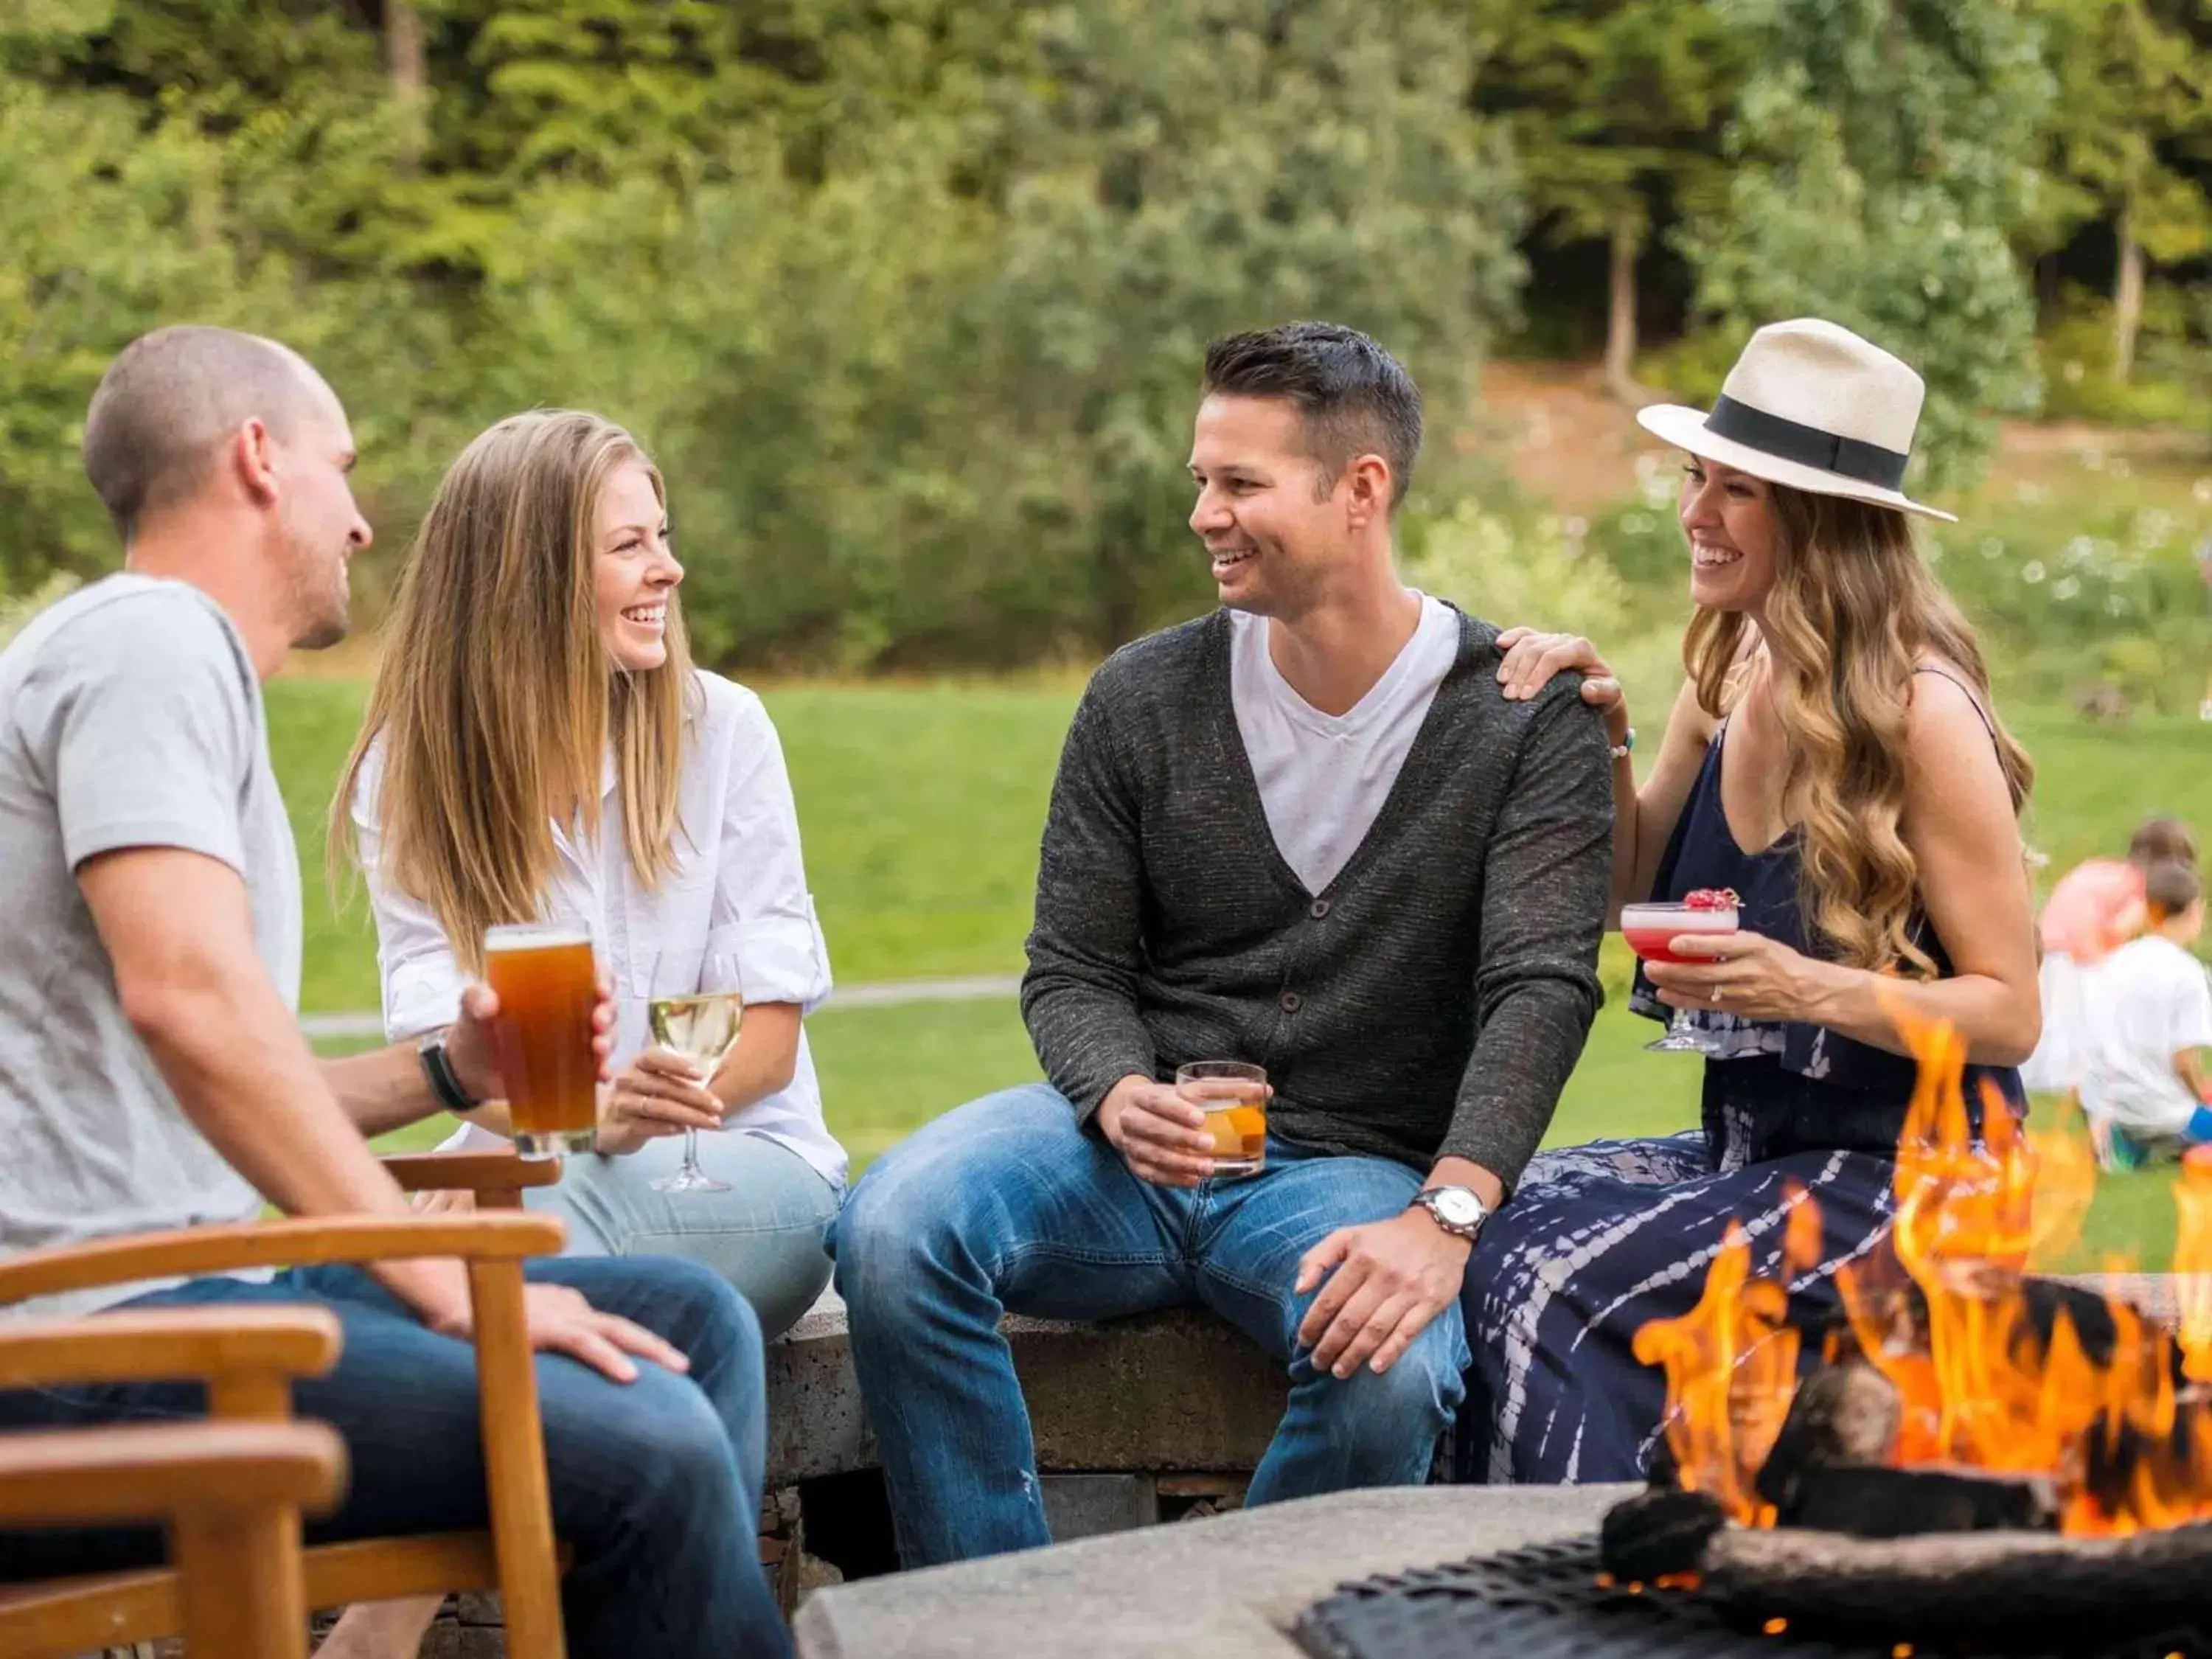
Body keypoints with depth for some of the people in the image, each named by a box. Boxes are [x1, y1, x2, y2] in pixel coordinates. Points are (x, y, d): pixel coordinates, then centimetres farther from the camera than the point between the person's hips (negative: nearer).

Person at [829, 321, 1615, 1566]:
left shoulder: (1526, 720, -3)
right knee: (894, 1233, -28)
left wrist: (1446, 1213, -29)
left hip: (1352, 1167, -2)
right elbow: (1072, 970, 6)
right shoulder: (1143, 697, 5)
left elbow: (1542, 986, -13)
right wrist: (1120, 1094, -18)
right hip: (1134, 1146, 3)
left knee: (1392, 1376, -36)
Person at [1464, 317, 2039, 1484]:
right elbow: (1632, 890, 17)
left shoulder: (1919, 713, -16)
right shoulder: (1732, 676, 5)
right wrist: (1601, 737, 0)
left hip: (1900, 1172, -7)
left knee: (1548, 1282, -23)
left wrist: (1809, 988, -28)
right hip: (1747, 1148, 7)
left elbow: (2010, 1014, -13)